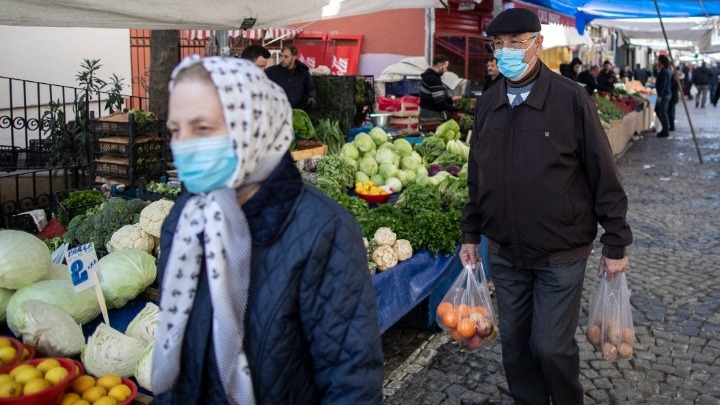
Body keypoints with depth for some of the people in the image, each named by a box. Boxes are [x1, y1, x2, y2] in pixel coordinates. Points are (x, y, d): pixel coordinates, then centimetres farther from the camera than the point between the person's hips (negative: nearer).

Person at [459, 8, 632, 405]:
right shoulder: (487, 103, 3)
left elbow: (603, 177, -8)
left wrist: (615, 244, -6)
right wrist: (470, 234, 11)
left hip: (560, 254, -4)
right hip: (505, 253, 4)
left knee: (552, 346, 3)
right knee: (514, 341, 14)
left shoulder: (570, 98, -12)